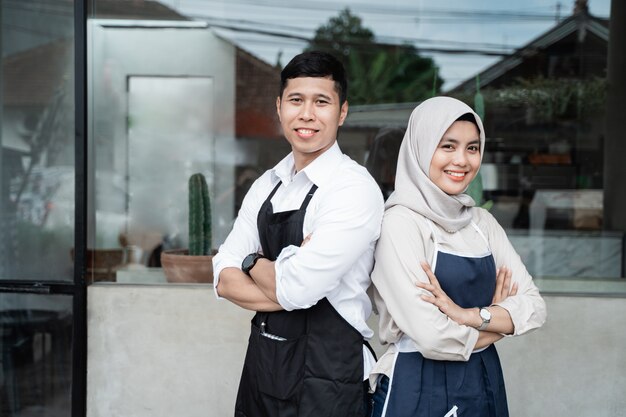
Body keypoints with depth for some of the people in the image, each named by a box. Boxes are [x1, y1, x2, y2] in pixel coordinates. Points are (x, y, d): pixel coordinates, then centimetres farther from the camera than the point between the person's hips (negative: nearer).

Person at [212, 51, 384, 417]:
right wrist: (290, 294, -17)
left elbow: (296, 288, -23)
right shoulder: (267, 185, 6)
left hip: (326, 373, -6)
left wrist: (253, 261, -3)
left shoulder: (354, 188, -15)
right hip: (262, 360, 6)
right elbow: (225, 280, -1)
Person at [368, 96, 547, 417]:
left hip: (485, 383, 6)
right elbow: (431, 337, -23)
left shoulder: (482, 222, 5)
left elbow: (535, 307, -2)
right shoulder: (400, 222, -16)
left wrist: (468, 315, -18)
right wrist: (499, 320, -6)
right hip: (418, 390, -6)